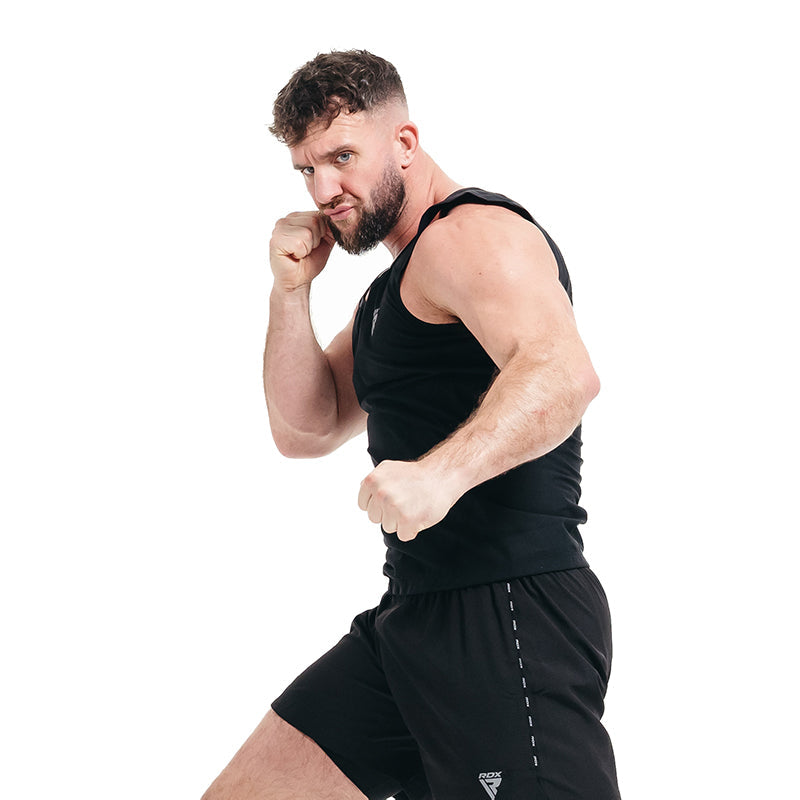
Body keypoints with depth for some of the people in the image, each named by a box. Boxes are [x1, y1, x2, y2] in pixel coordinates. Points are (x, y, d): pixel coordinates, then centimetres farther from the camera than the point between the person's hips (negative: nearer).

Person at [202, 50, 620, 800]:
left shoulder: (472, 233, -9)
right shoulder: (393, 288, 23)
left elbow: (562, 372, -28)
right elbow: (304, 429, 21)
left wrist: (440, 474, -43)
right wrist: (291, 288, 8)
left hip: (512, 609, -10)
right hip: (419, 613, 10)